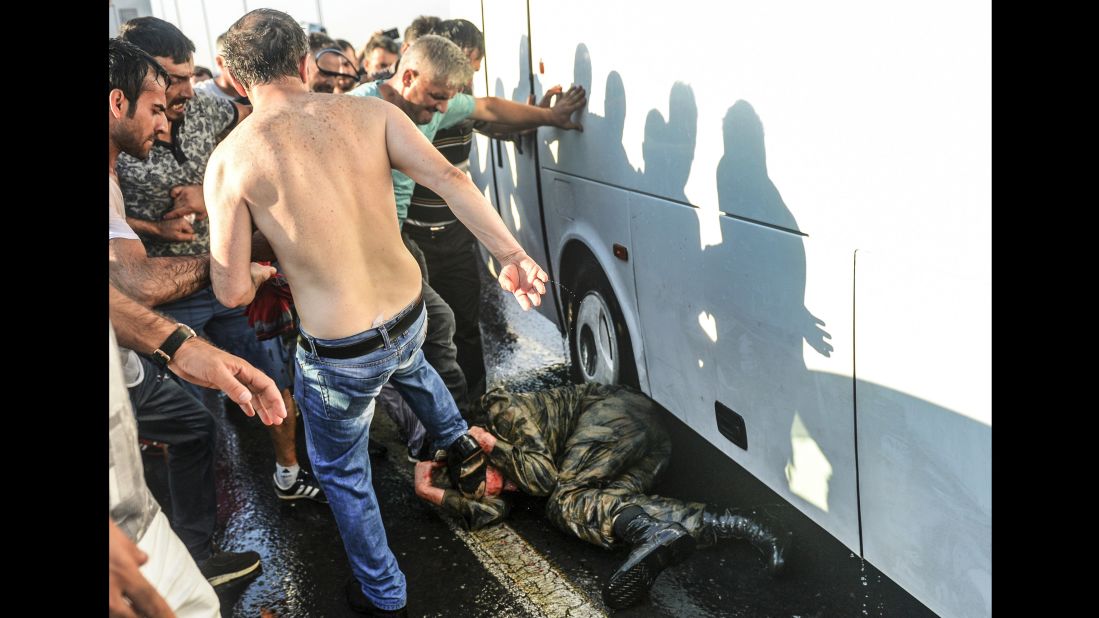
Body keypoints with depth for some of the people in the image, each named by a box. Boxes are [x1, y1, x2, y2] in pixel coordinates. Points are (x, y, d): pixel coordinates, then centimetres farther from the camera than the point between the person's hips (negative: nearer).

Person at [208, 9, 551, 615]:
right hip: (409, 313, 4)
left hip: (338, 354, -3)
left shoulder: (229, 160, -13)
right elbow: (448, 178, -17)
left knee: (342, 474, 24)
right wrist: (511, 253, -19)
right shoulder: (370, 113, -5)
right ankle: (460, 444, 51)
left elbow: (232, 292, -14)